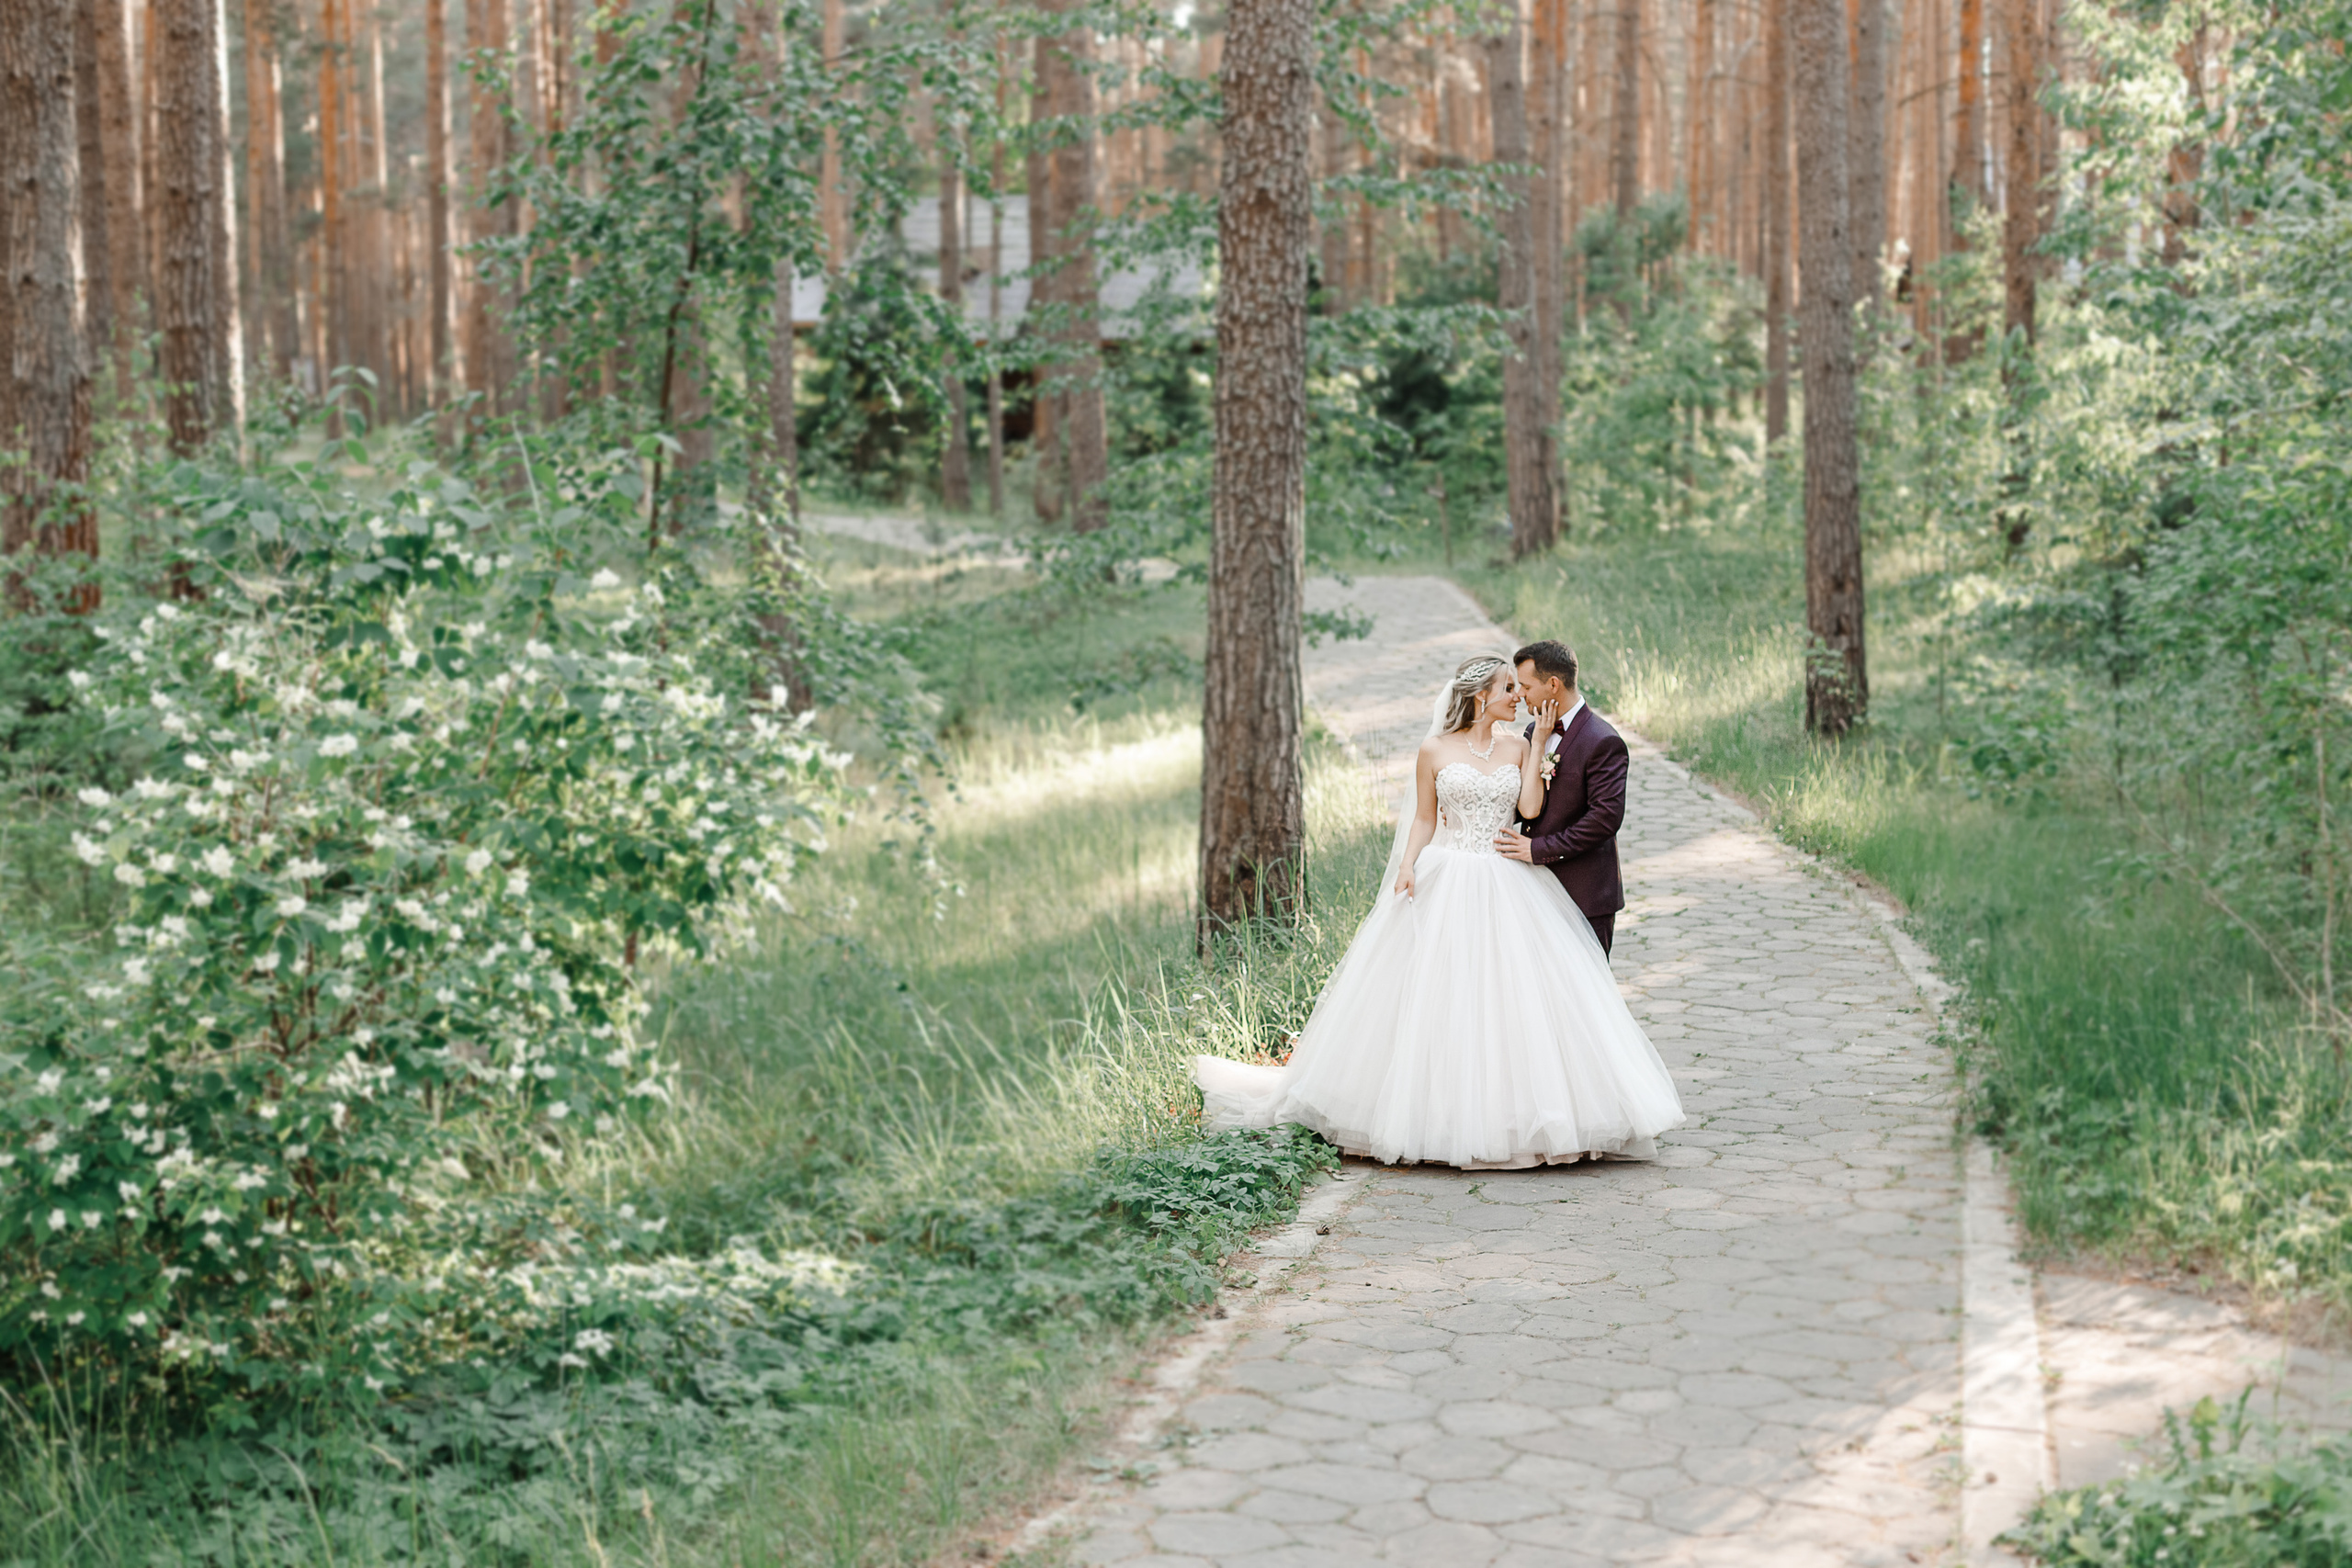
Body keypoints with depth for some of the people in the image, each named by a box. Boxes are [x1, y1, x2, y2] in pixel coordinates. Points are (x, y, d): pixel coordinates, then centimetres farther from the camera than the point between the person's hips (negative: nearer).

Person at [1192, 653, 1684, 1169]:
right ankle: (1444, 1111, 8)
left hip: (1511, 889, 2)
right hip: (1449, 889, -2)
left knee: (1521, 1001, -2)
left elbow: (1530, 809, -5)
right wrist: (1407, 868, -10)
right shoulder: (1435, 751, 1)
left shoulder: (1518, 745, 8)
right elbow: (1424, 820, 6)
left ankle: (1523, 1113, 6)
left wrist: (1539, 743, -3)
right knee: (1442, 1001, -2)